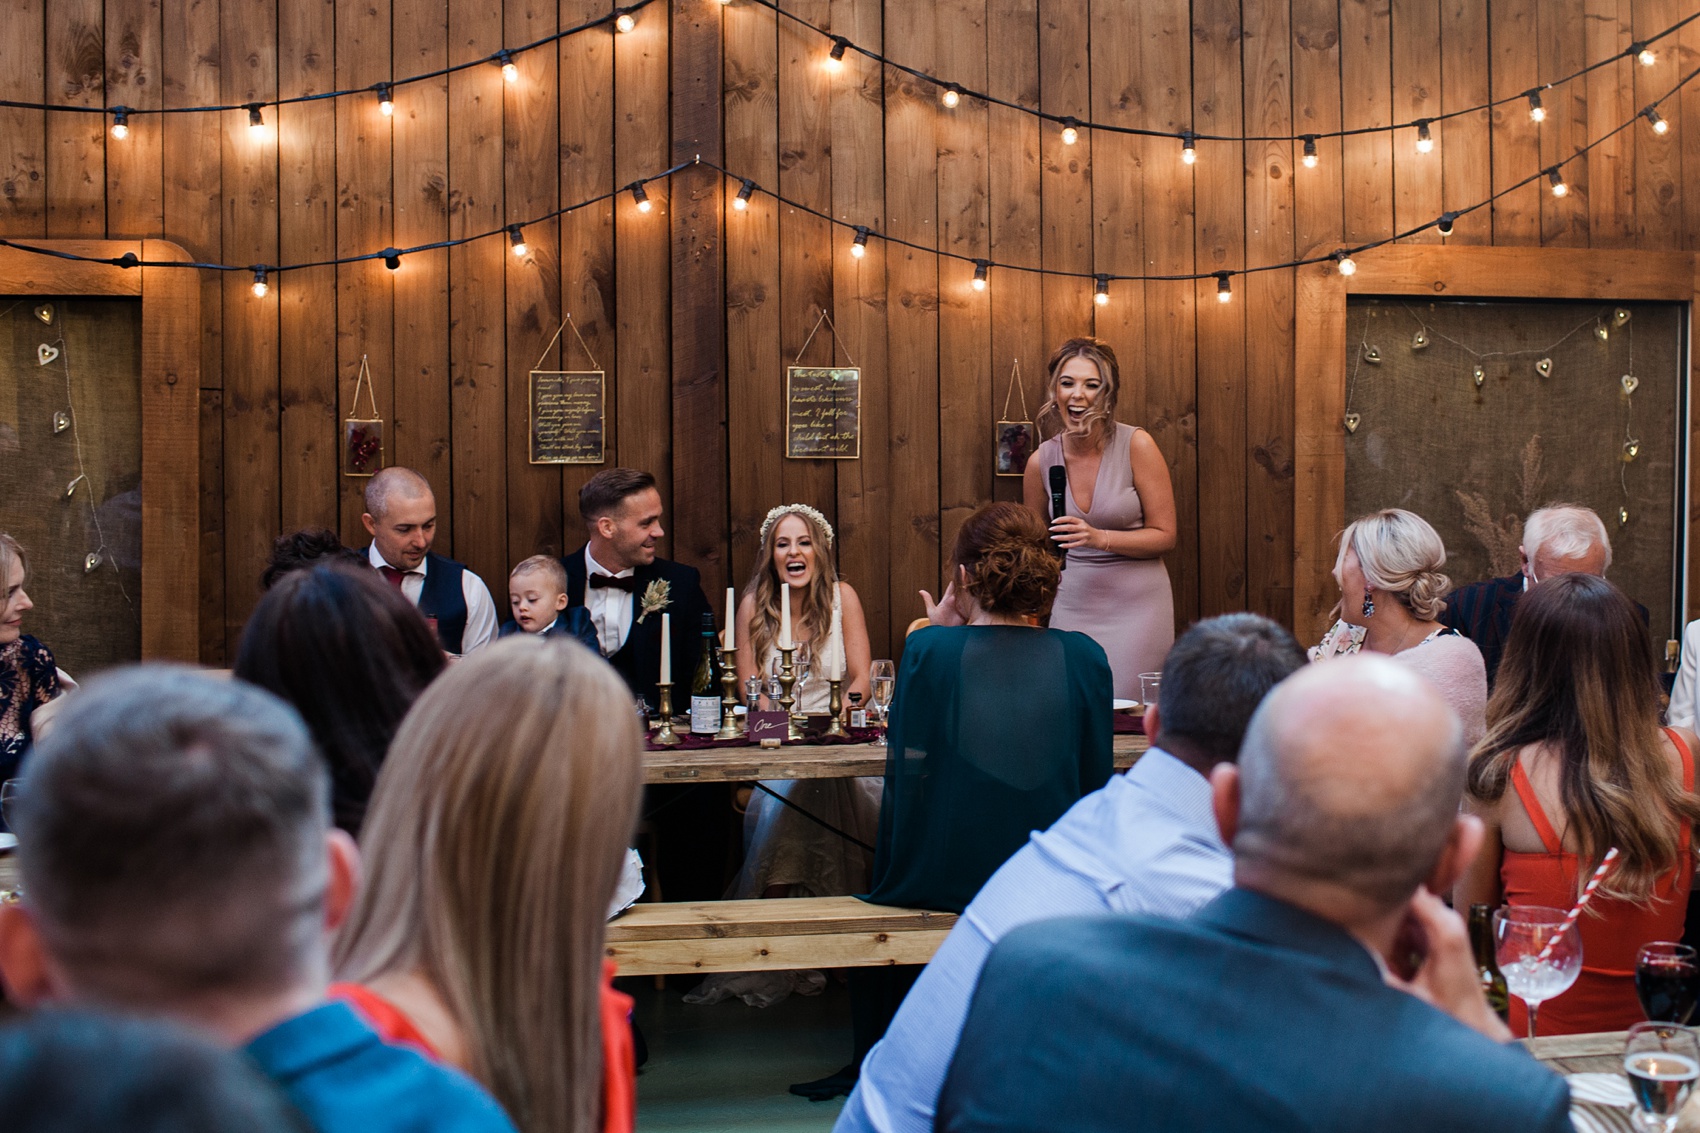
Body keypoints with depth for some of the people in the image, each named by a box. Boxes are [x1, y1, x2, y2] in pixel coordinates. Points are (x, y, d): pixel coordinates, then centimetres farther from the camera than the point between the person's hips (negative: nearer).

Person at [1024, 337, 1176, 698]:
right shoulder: (1042, 461, -1)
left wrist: (1100, 538, -20)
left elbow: (1165, 536, -8)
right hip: (1073, 605, 3)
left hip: (1136, 603, -3)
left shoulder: (1136, 445, -10)